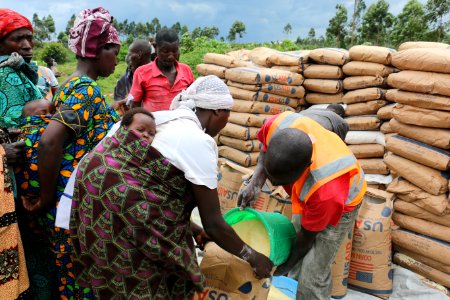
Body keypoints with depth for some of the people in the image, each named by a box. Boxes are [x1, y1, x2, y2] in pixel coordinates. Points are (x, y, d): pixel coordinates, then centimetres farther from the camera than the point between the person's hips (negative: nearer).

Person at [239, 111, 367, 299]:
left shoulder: (327, 192, -45)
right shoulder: (278, 126, -37)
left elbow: (308, 236, -24)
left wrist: (285, 266, -7)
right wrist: (255, 183, -25)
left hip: (340, 205, -5)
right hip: (306, 193, 5)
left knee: (312, 278, -2)